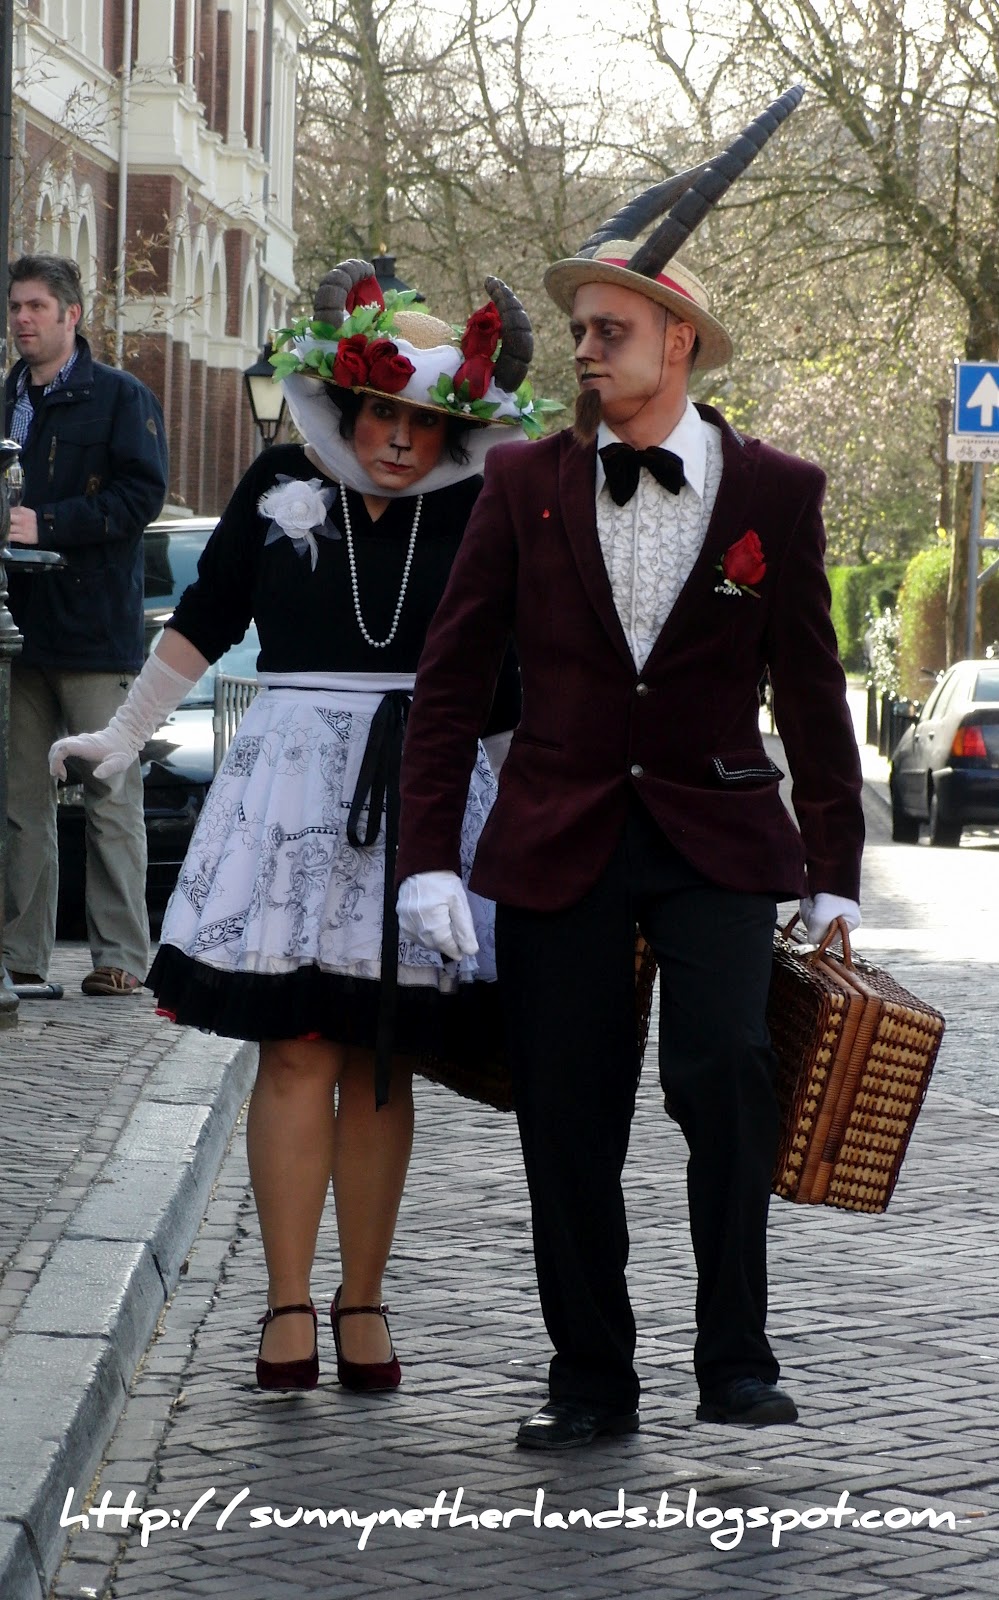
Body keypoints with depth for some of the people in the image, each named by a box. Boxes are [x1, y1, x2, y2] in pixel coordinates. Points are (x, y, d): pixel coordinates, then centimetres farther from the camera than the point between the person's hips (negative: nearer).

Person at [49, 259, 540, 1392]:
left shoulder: (477, 515, 3)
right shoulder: (280, 487, 4)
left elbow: (507, 685, 10)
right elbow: (203, 621, 16)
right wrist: (125, 735, 21)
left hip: (426, 792, 0)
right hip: (291, 781, 0)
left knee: (381, 1062, 4)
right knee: (295, 1049, -5)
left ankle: (363, 1302, 12)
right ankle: (288, 1307, -2)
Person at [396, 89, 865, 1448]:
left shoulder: (774, 493, 1)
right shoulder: (526, 486, 4)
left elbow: (810, 688, 5)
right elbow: (451, 678, 5)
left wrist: (834, 876, 1)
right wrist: (428, 857, -3)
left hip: (716, 835, -2)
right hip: (560, 839, 2)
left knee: (723, 1066, -22)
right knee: (568, 1123, 3)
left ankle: (737, 1358, -9)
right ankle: (592, 1381, 18)